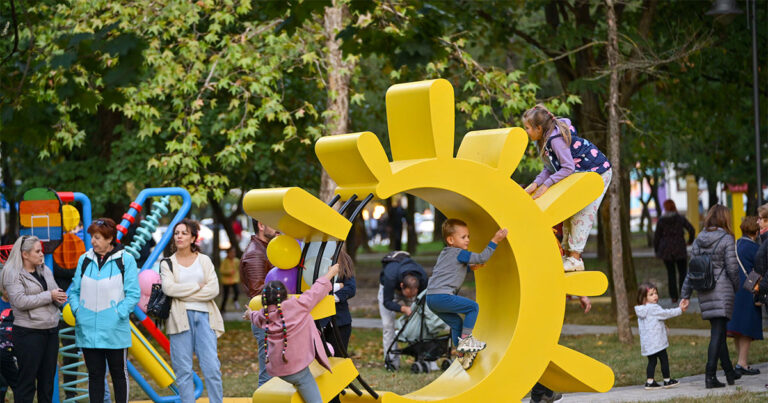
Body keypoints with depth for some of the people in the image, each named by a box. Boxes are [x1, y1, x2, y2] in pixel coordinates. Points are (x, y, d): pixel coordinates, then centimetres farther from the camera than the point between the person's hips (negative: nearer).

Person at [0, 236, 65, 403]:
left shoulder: (45, 270, 13)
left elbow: (56, 293, 17)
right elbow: (20, 301, -18)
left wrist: (60, 297, -8)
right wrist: (49, 296, -15)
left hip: (51, 331, 7)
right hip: (29, 333, -7)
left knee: (48, 378, 10)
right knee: (27, 379, -4)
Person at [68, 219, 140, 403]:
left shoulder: (125, 260, -4)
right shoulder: (84, 260, 8)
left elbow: (133, 293, -6)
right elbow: (74, 291, 14)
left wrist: (119, 314, -14)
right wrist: (76, 311, -1)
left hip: (115, 331, -3)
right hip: (87, 330, 3)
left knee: (119, 373, 7)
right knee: (95, 374, 9)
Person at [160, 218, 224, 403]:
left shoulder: (204, 260, 13)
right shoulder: (167, 263, 11)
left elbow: (214, 289, 0)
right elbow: (168, 288, -8)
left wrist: (185, 294, -5)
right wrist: (198, 287, -5)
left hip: (204, 315, 0)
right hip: (180, 318, 0)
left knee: (212, 367, -8)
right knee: (183, 369, -3)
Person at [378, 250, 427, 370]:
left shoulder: (422, 277, -34)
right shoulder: (390, 276, -45)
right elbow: (387, 302, -34)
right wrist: (403, 309, -49)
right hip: (389, 288, -2)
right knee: (388, 324, -14)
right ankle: (392, 361, -10)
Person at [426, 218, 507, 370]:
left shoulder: (444, 254, 24)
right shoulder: (459, 254, -4)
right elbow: (482, 258, -9)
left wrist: (469, 266, 32)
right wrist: (494, 241, -6)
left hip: (431, 299, 10)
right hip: (442, 296, -10)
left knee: (456, 323, 18)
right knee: (473, 307, -2)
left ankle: (462, 356, 22)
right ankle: (465, 339, -2)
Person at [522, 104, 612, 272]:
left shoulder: (556, 138, -29)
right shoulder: (545, 139, 1)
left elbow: (568, 168, -31)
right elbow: (550, 168, -1)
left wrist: (546, 185, -30)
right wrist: (536, 184, -16)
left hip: (598, 172, -10)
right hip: (580, 174, 10)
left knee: (583, 213, -13)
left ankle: (575, 258, -14)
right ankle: (568, 253, 12)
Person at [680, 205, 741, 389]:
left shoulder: (698, 240, 8)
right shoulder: (726, 239, -9)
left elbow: (691, 270, 8)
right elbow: (732, 269, -9)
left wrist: (685, 295, 10)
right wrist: (736, 287, 8)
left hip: (704, 292, 6)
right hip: (723, 290, -6)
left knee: (719, 332, 15)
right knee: (717, 333, -6)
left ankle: (729, 373, 25)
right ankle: (710, 376, -13)